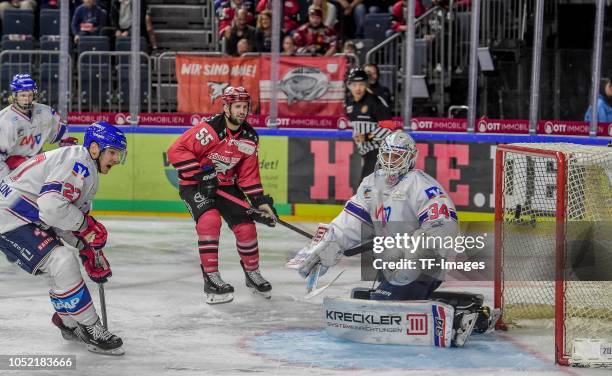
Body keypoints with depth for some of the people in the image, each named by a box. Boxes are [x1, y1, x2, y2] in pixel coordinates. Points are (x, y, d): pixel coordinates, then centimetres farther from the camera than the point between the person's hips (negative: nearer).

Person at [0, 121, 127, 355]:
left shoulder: (88, 172, 15)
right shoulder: (77, 161, -19)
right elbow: (51, 205, -30)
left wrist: (92, 253, 10)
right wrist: (86, 225, -18)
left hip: (30, 219, 11)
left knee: (63, 266, 16)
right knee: (62, 264, -18)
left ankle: (70, 324, 32)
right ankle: (91, 330, -11)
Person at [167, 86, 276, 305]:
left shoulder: (249, 138, -3)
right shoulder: (209, 129, -25)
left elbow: (249, 175, 4)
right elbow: (176, 151, -27)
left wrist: (261, 202, -6)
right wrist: (200, 173, -29)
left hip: (226, 184, 6)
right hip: (194, 186, -6)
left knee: (246, 226, -1)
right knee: (210, 220, -28)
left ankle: (252, 274, 24)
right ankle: (211, 278, -19)